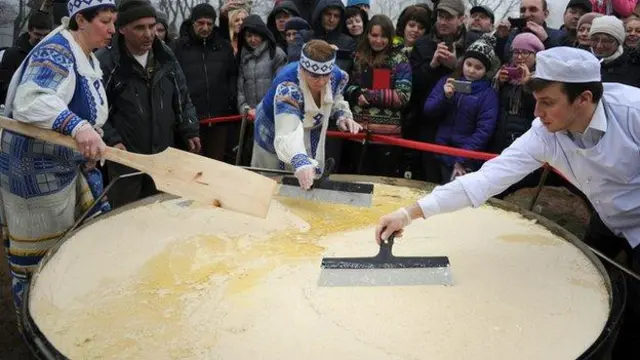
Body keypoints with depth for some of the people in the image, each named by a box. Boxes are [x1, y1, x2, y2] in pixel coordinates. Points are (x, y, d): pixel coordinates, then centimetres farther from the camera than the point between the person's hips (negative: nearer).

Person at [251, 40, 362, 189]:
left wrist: (343, 116, -19)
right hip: (275, 135, -4)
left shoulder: (337, 75, -22)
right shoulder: (287, 88, -42)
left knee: (310, 186, 17)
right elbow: (287, 134, -56)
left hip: (312, 138, 5)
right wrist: (300, 162, -75)